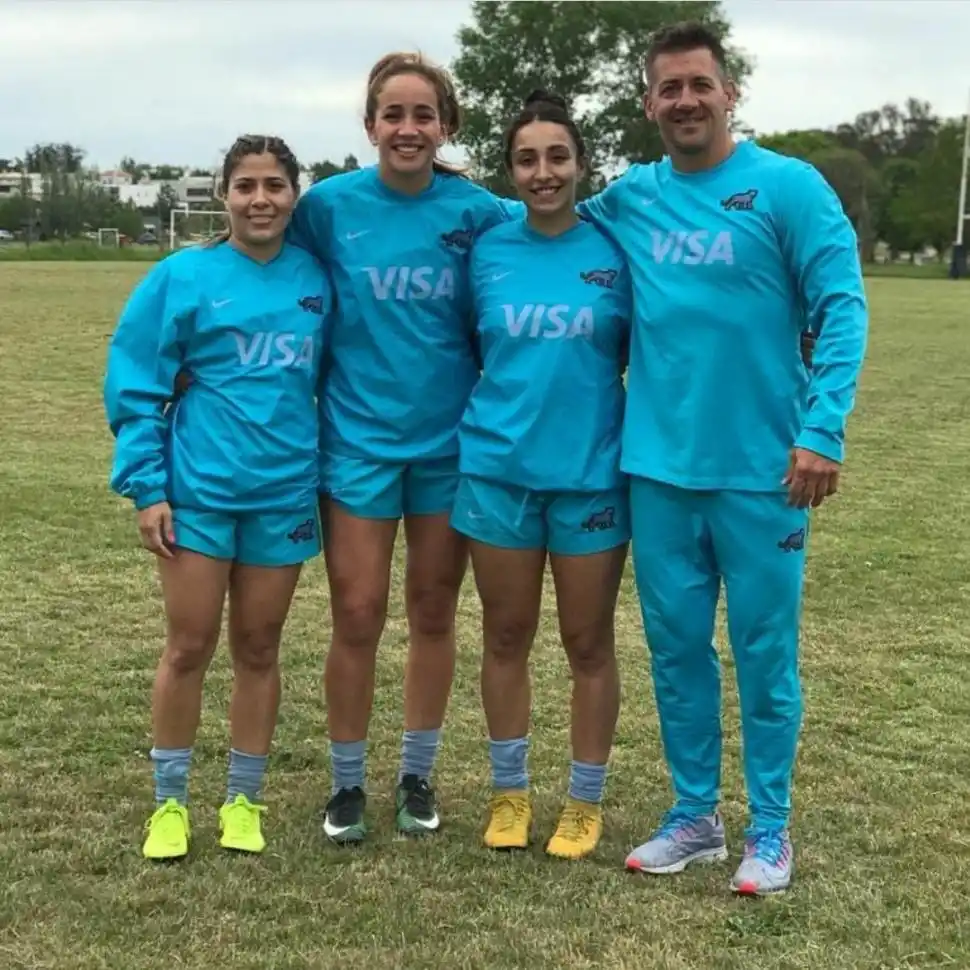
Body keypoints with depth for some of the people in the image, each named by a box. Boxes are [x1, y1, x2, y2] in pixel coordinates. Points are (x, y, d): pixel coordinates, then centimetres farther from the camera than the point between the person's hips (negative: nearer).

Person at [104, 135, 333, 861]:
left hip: (285, 493, 2)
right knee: (189, 648, 4)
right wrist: (146, 486, -10)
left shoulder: (317, 280, 3)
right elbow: (135, 386, -4)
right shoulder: (184, 276, -5)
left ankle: (245, 800, 24)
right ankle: (170, 802, 19)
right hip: (199, 490, -2)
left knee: (259, 648, 11)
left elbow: (331, 377, 13)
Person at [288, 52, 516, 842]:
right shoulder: (329, 205, -6)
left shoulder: (479, 213, -4)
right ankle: (348, 782, 19)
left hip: (451, 440, 1)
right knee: (358, 616, 1)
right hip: (358, 437, -1)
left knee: (434, 613, 10)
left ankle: (418, 776, 26)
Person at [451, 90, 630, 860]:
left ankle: (586, 801, 23)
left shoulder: (616, 249, -4)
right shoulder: (488, 251, 1)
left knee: (589, 643, 8)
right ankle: (510, 791, 27)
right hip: (497, 470, 2)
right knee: (506, 637, 11)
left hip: (592, 473, -1)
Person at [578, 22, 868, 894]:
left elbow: (841, 308, -10)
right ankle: (695, 815, 28)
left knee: (764, 650, 5)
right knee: (677, 646, 12)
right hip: (659, 466, 4)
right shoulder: (627, 199, 7)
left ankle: (769, 828, 21)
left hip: (762, 468, -4)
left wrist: (822, 430, -20)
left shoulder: (788, 186, -6)